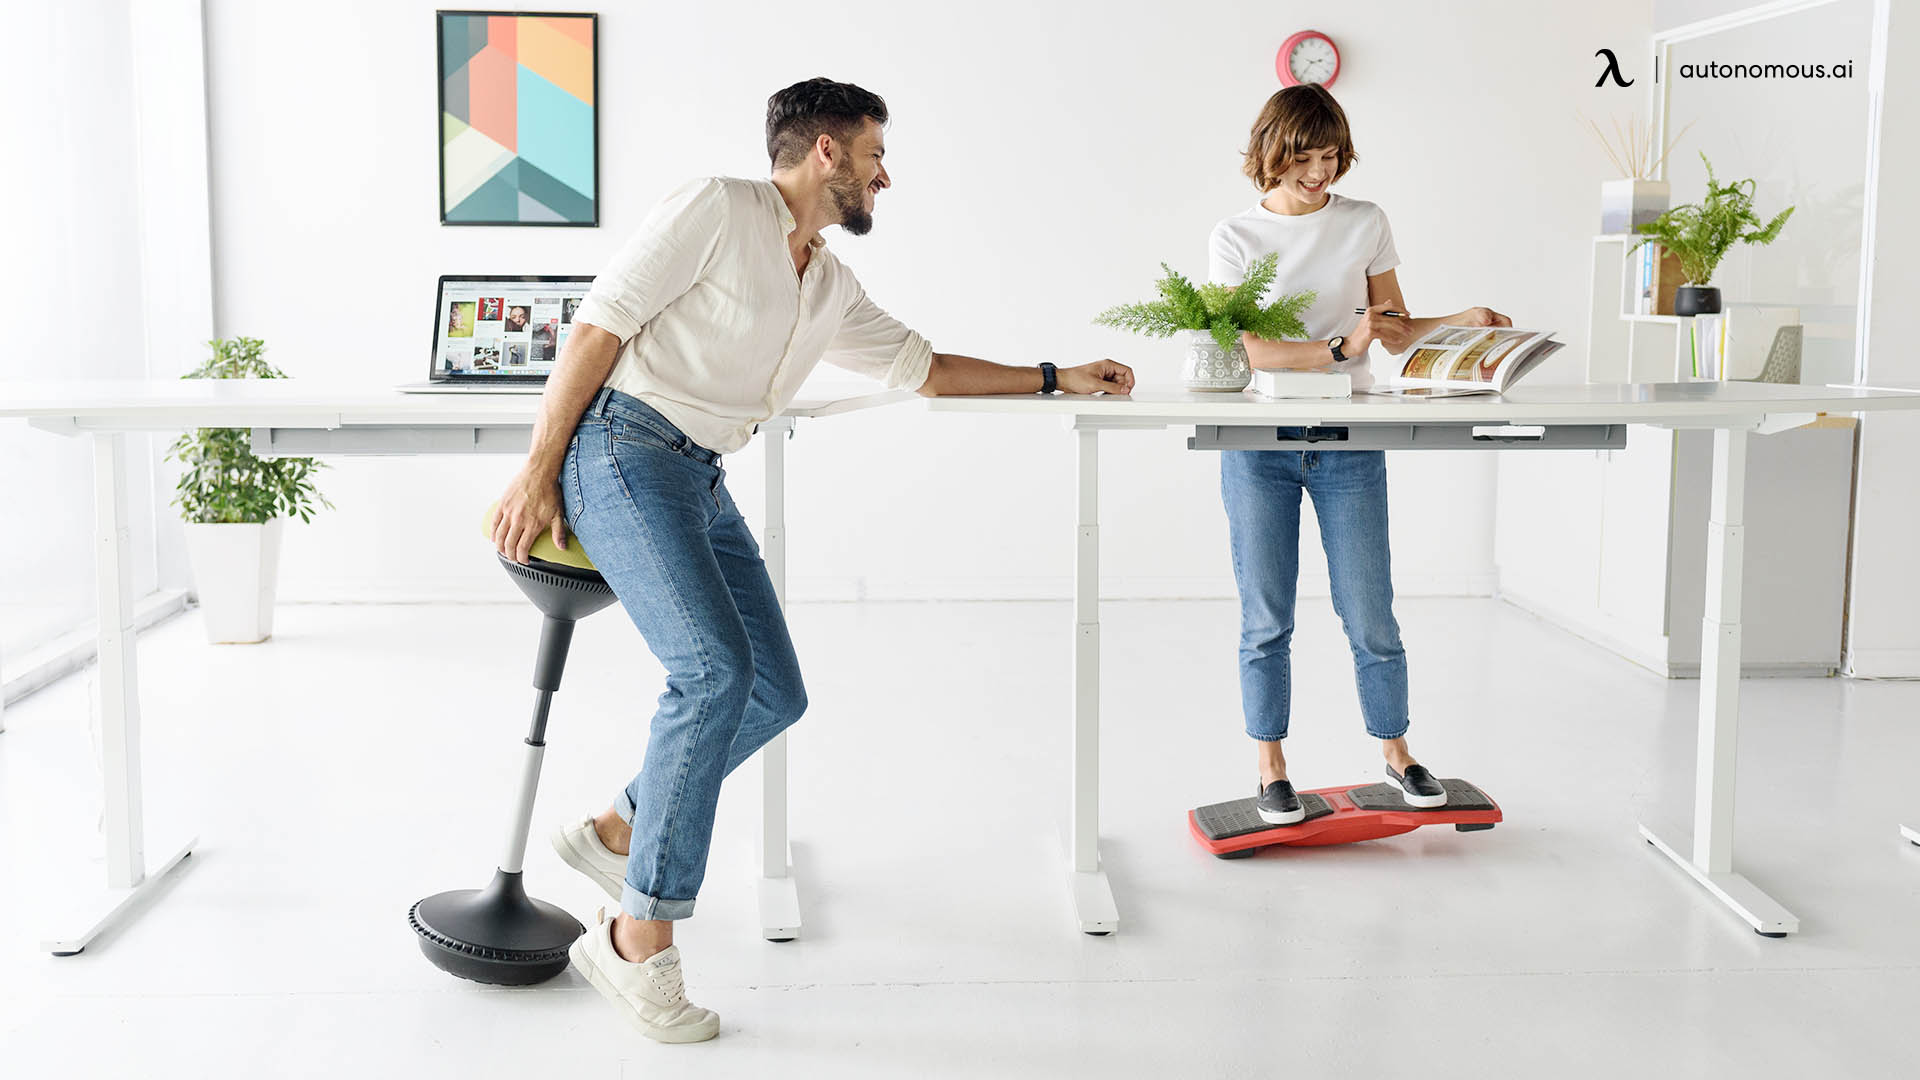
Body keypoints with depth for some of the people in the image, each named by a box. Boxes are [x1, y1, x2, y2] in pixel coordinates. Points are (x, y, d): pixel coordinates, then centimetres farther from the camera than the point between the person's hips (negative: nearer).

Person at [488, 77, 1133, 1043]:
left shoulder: (832, 289, 19)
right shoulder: (716, 209, -5)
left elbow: (921, 365, 30)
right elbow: (602, 322, -9)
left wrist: (1056, 380, 29)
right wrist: (538, 471, -14)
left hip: (702, 481, 9)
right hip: (623, 448, -9)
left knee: (775, 693, 4)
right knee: (715, 668, -23)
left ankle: (616, 834, 22)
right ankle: (639, 940, -16)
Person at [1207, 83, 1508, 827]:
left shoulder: (1366, 224, 6)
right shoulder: (1236, 236, 0)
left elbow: (1395, 331, 13)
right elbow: (1249, 350, -11)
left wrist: (1460, 321, -4)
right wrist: (1341, 347, -23)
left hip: (1348, 443, 1)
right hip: (1260, 444, -1)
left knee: (1371, 614, 3)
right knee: (1266, 619, 4)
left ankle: (1397, 754, 21)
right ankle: (1271, 772, 15)